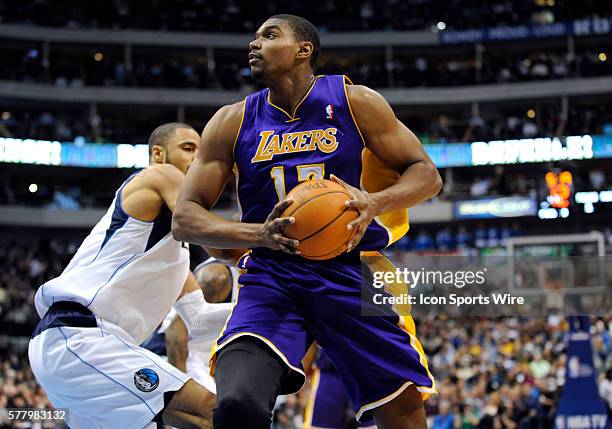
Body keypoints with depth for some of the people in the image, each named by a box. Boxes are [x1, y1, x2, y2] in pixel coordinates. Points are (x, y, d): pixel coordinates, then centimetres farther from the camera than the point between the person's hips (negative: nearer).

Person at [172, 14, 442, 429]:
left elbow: (427, 174, 4)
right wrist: (258, 234, -19)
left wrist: (374, 202, -19)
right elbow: (185, 217, 1)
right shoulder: (232, 122, 3)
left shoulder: (355, 102, 1)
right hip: (272, 277, 0)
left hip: (352, 269, 1)